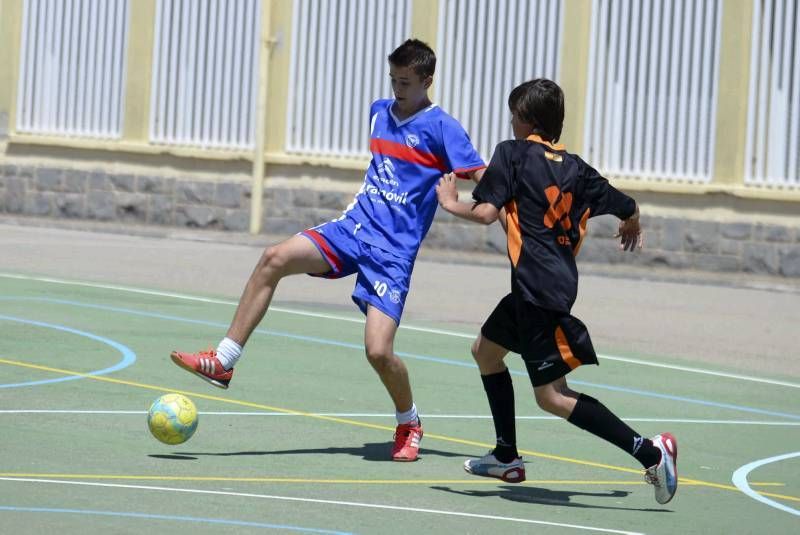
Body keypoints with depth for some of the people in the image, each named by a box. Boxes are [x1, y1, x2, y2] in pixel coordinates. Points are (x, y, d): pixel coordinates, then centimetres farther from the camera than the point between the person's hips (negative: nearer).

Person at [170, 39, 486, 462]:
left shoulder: (441, 128, -6)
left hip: (392, 252, -6)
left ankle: (409, 423, 15)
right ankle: (223, 362, -14)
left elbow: (485, 182, -8)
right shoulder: (379, 112, 13)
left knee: (378, 351, -16)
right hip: (352, 227, 6)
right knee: (275, 258, -18)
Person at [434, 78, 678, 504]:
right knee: (486, 350, 26)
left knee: (552, 396, -8)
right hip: (560, 281, 8)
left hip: (538, 288, -8)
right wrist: (631, 227, 40)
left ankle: (650, 452, -18)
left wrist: (451, 204, 6)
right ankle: (506, 457, 31)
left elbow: (486, 212, -14)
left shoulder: (512, 153, -4)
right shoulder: (574, 166, 13)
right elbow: (628, 208, 16)